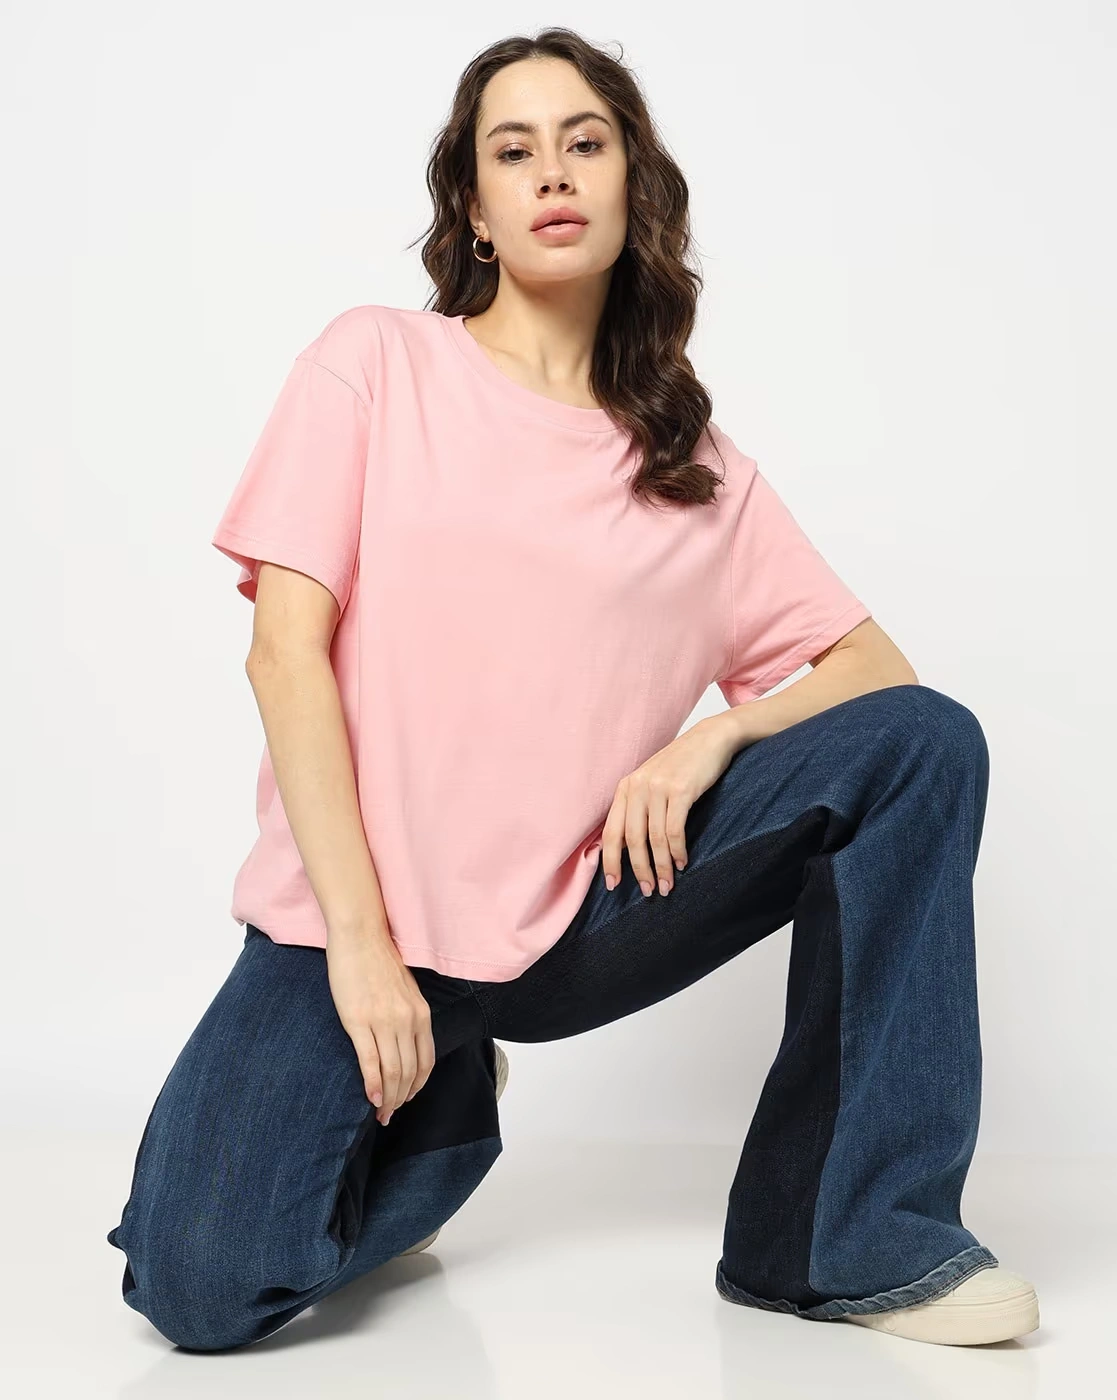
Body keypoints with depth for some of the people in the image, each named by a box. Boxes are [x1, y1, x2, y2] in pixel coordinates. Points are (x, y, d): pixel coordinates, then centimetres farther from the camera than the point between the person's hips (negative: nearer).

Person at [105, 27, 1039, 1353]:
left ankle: (851, 1240, -9)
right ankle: (426, 1109, 11)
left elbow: (876, 665, 9)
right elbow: (286, 652, -6)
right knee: (203, 1286, -24)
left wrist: (711, 738, -13)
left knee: (923, 743, -14)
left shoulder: (694, 465, 10)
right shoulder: (378, 363, 2)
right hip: (355, 917, -2)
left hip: (572, 923, 3)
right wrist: (361, 941, -14)